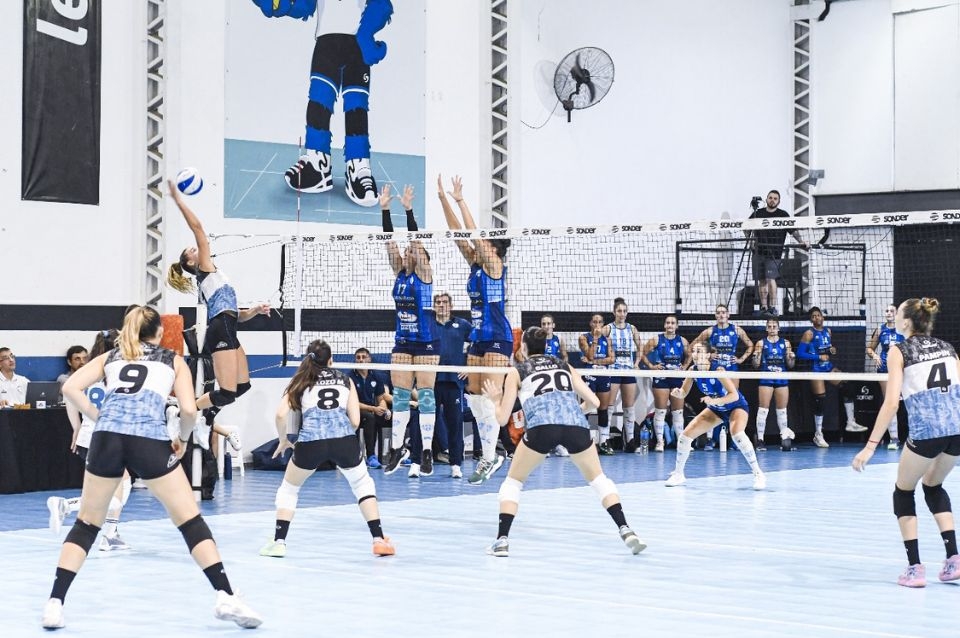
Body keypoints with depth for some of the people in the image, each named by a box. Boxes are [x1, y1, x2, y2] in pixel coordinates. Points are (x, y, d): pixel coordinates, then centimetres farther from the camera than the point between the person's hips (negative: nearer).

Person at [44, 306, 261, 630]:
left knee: (86, 524, 15)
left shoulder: (110, 357, 25)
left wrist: (99, 418, 15)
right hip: (149, 440, -2)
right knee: (190, 521, 7)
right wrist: (182, 439, 21)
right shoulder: (174, 360, 21)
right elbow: (189, 410, 5)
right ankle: (226, 597, 0)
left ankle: (55, 603, 7)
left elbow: (70, 388, 10)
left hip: (107, 437, 2)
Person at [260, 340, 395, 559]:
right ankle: (379, 539, 18)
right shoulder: (345, 380, 23)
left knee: (288, 489, 24)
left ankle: (279, 542, 15)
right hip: (344, 439, 1)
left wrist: (283, 440, 22)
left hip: (310, 441, -1)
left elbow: (281, 414, 7)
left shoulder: (301, 380, 21)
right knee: (363, 484, 26)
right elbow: (355, 421, 15)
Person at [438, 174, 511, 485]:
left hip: (497, 339, -9)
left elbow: (473, 234, -16)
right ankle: (491, 454, 14)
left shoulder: (495, 266, -7)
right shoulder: (476, 264, 12)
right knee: (475, 399, 7)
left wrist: (460, 201, -14)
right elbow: (458, 233, 9)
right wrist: (443, 199, 4)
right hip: (478, 338, 9)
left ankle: (488, 459, -10)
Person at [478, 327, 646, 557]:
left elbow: (503, 418, 20)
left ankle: (502, 540, 5)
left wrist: (495, 401, 41)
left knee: (512, 482, 19)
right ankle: (625, 530, 8)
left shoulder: (517, 371, 22)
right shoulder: (565, 366, 29)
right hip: (576, 426, 2)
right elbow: (593, 402, 26)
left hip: (541, 426, -2)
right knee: (599, 479, 23)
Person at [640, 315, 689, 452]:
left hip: (678, 379, 3)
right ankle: (660, 442, 2)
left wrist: (684, 366, 4)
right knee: (660, 411, -2)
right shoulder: (656, 340, -2)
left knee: (678, 411, 7)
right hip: (661, 379, -3)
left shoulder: (682, 341, 6)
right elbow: (642, 354, -1)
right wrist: (651, 366, -10)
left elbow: (689, 356, 20)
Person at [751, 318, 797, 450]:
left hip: (782, 380, 2)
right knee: (763, 409, -5)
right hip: (766, 380, -2)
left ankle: (784, 438, 15)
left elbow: (790, 365, 11)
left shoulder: (785, 343, 9)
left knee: (782, 410, 8)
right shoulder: (761, 343, 3)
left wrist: (792, 358, -9)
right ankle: (760, 440, -3)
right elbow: (756, 365, 2)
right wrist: (756, 356, -17)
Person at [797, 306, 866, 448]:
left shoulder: (828, 331, 9)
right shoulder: (809, 334, -9)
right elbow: (800, 353, -15)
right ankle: (818, 435, 5)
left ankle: (850, 423, 3)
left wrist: (833, 350, 1)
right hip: (816, 369, -6)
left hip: (829, 367, 6)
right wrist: (819, 357, -18)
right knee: (819, 400, -6)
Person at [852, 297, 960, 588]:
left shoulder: (899, 351, 4)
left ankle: (914, 568, 10)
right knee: (933, 486, 28)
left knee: (904, 492, 17)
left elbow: (891, 403, -6)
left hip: (925, 431, -5)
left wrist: (870, 446, -7)